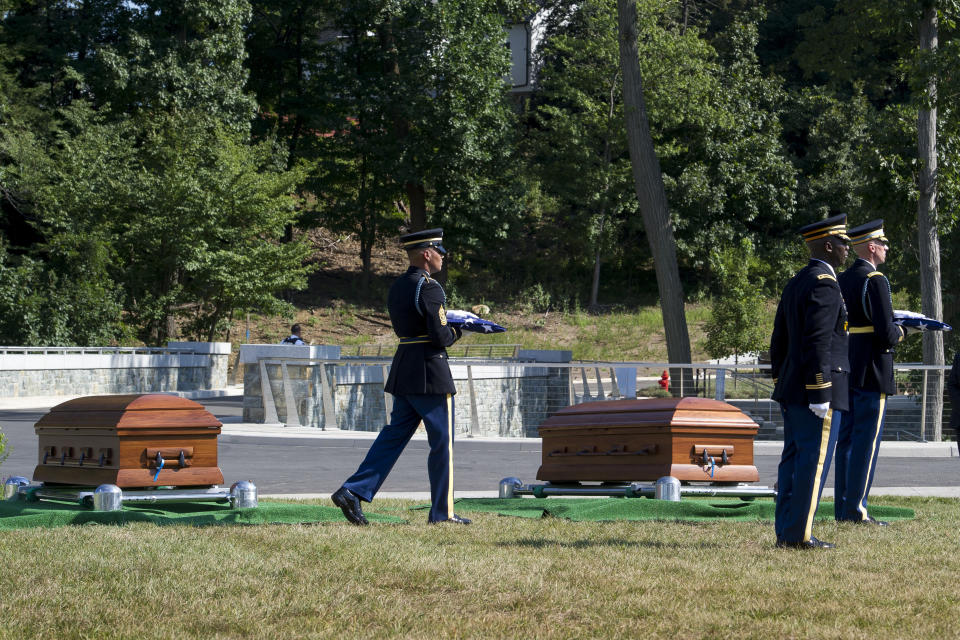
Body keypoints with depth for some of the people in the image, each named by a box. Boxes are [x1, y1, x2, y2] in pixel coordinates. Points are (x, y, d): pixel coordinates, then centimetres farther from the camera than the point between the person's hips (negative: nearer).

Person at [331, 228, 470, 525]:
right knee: (443, 442, 1)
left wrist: (447, 326, 14)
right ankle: (442, 511, 6)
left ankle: (353, 491, 0)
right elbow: (440, 338, -19)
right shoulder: (429, 288, -15)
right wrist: (457, 331, 2)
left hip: (403, 375, 8)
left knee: (394, 436, 10)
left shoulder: (397, 288, 13)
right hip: (430, 374, -8)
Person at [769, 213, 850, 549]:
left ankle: (785, 531, 11)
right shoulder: (824, 284, -13)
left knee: (793, 459, 10)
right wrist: (820, 393, -21)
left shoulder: (795, 283, 16)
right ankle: (799, 533, -8)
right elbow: (818, 342, -20)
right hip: (816, 385, -10)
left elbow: (779, 340, 19)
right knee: (814, 460, -7)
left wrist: (780, 385, 22)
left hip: (792, 391, 10)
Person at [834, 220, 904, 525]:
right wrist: (897, 333, 4)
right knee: (867, 441, -6)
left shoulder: (840, 280, 12)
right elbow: (885, 333, -20)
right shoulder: (876, 281, -13)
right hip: (872, 371, -8)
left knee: (847, 439, 10)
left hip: (845, 372, 8)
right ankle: (856, 508, -8)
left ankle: (842, 508, 11)